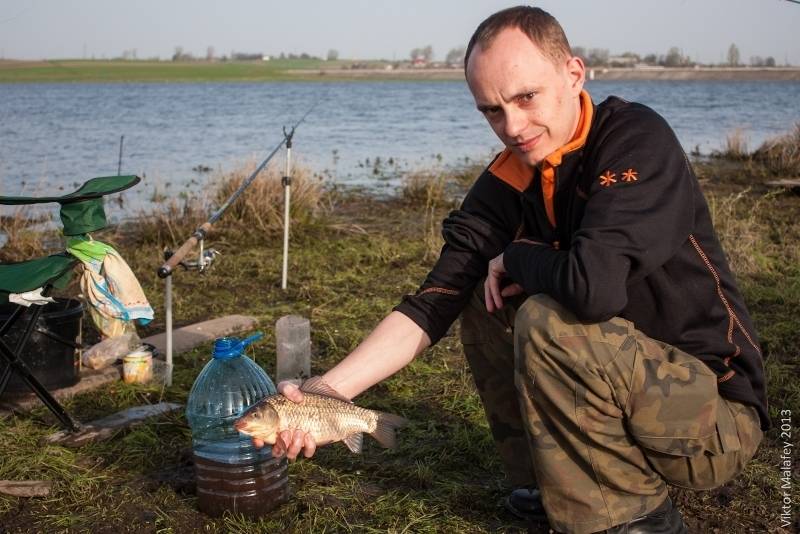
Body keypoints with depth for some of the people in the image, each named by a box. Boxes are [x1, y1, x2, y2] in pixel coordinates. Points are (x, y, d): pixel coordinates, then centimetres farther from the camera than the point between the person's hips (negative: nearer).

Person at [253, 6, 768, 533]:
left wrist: (515, 260, -14)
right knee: (483, 298, 3)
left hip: (719, 414, -7)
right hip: (625, 377, 7)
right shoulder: (506, 183, -1)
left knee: (549, 321, -28)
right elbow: (431, 305, -5)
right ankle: (552, 481, 14)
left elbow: (594, 286, -36)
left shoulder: (637, 139, -21)